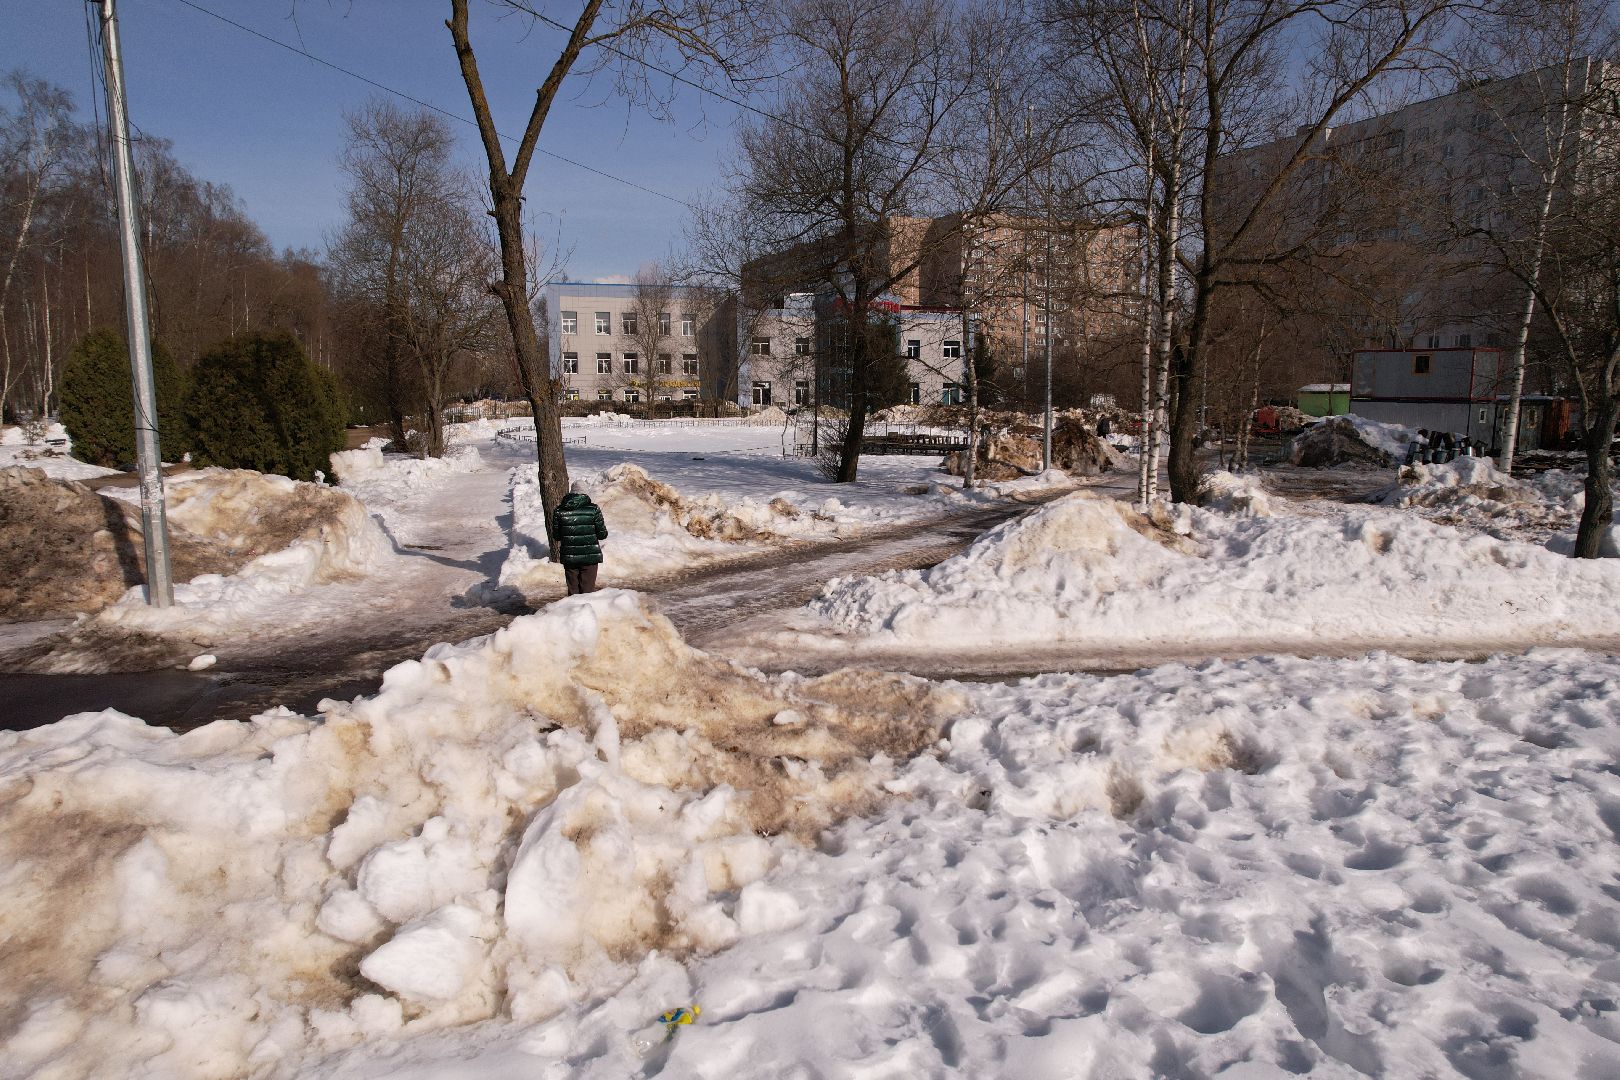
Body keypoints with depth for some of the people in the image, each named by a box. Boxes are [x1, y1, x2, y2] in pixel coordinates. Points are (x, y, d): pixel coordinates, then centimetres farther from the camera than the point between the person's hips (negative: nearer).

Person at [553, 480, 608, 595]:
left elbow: (556, 534, 5)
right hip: (590, 556, -2)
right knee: (588, 590, 3)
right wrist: (604, 526, 17)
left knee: (573, 590, 11)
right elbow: (602, 534, -4)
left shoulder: (560, 510, -1)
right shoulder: (594, 509, -7)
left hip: (569, 557, 2)